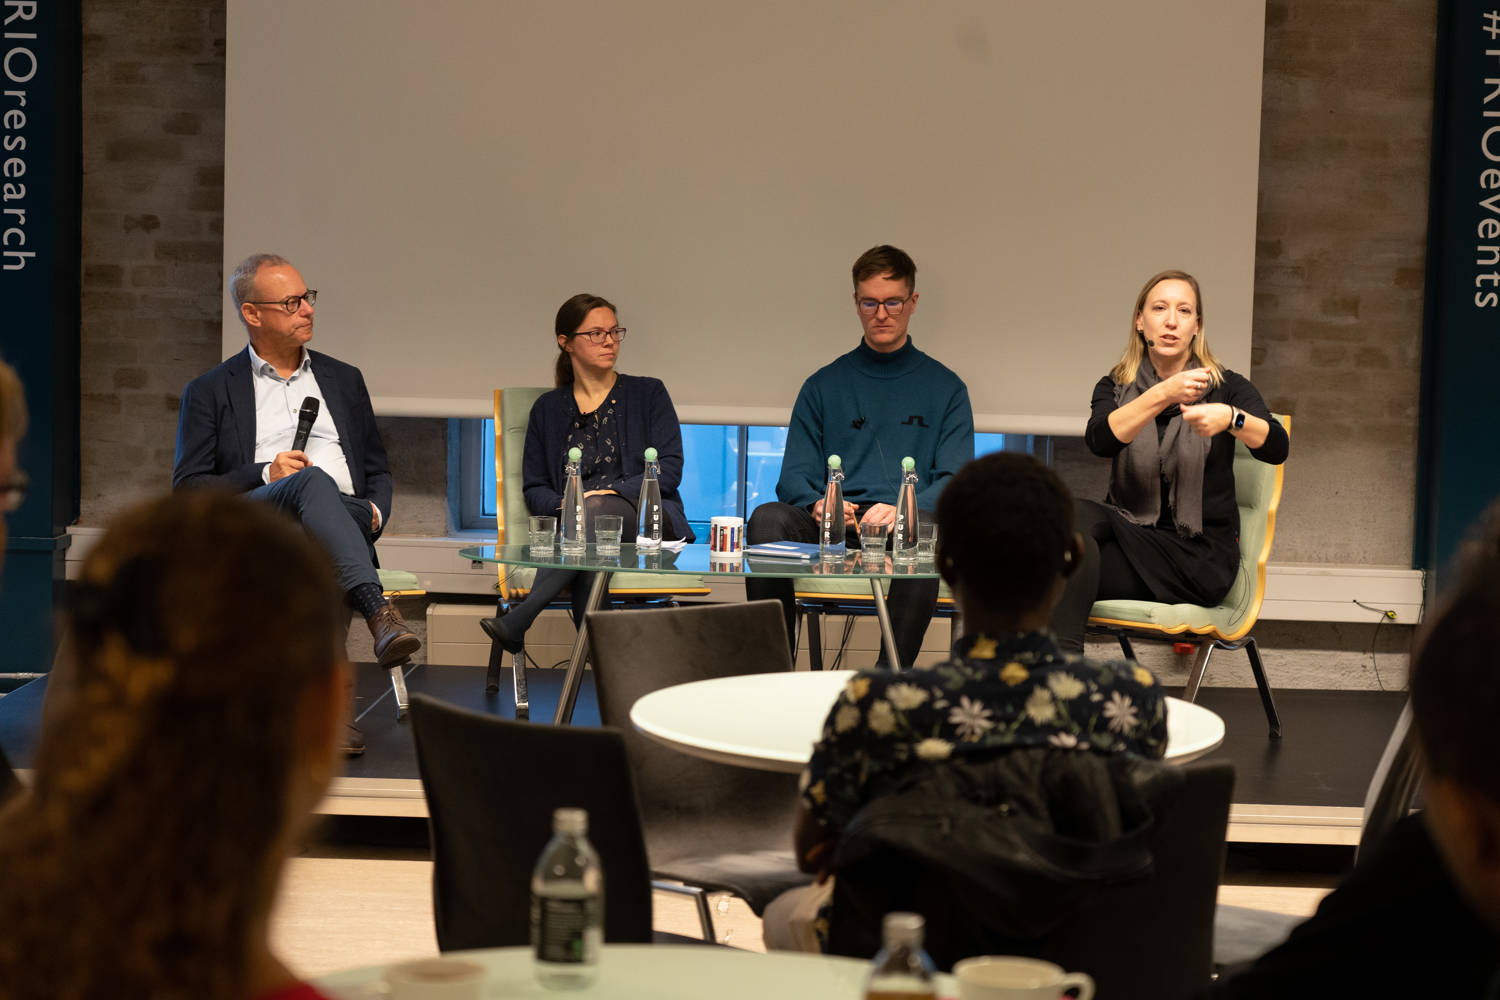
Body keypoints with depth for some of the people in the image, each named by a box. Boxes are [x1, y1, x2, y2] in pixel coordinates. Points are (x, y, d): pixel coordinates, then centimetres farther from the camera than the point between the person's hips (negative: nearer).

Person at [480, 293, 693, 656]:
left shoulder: (648, 393, 13)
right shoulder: (547, 409, 19)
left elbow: (670, 468, 2)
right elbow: (533, 488, 15)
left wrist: (613, 492, -14)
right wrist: (563, 505, -9)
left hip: (647, 520, -2)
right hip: (576, 527, 2)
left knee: (597, 510, -38)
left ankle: (518, 619, -50)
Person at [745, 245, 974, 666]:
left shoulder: (945, 388, 16)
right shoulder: (824, 385, 21)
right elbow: (795, 477, 13)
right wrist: (816, 504, -12)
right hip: (832, 532, 2)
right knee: (768, 518, -30)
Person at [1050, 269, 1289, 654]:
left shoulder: (1226, 387, 5)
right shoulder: (1115, 387, 11)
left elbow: (1276, 448, -14)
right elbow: (1100, 440, -14)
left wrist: (1230, 418, -35)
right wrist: (1163, 394, -28)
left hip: (1200, 556, -3)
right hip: (1131, 533, 3)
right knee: (1076, 515, -31)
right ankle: (1062, 662, -38)